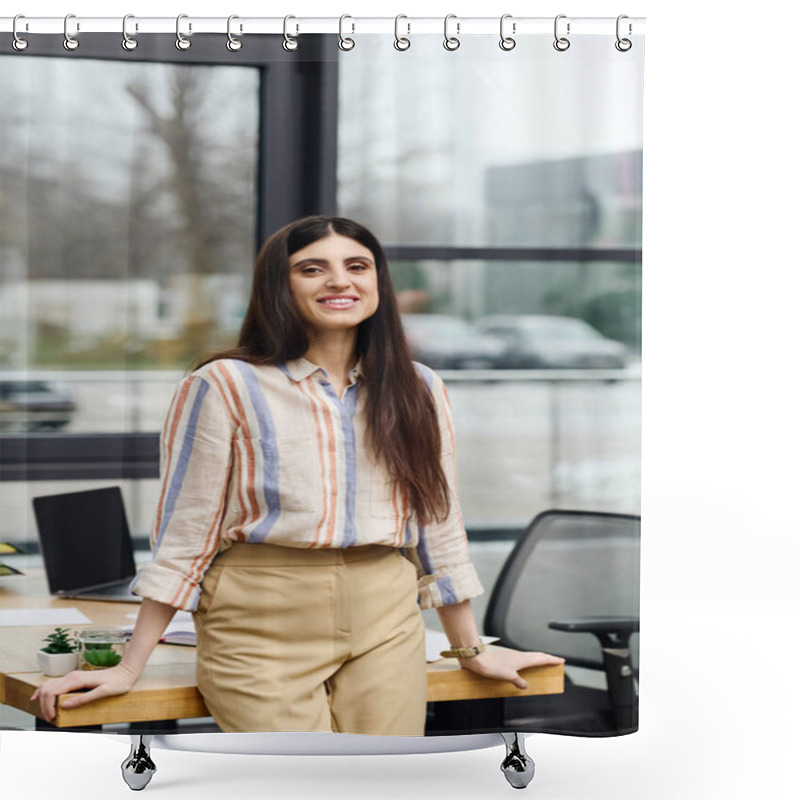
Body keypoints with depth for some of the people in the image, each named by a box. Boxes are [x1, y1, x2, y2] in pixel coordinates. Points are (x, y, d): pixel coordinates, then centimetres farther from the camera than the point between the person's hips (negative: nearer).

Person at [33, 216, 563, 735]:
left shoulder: (419, 392, 12)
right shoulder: (227, 388, 0)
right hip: (263, 627, -4)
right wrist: (130, 669, -2)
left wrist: (472, 650, 20)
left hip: (385, 623, 4)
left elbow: (439, 526, 19)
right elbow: (184, 536, 1)